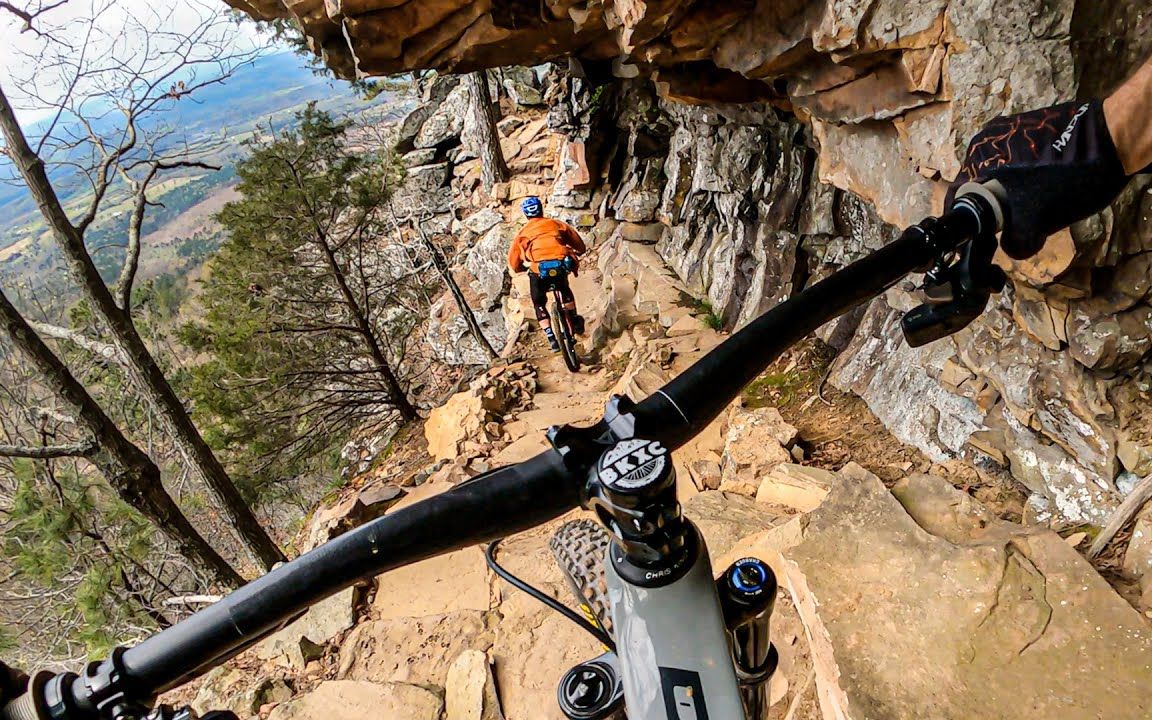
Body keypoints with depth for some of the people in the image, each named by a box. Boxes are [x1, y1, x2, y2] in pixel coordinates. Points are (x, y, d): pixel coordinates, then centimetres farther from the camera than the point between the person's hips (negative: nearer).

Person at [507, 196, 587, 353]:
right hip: (562, 266, 2)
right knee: (565, 290, 35)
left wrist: (526, 266, 39)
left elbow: (513, 265, 19)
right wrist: (574, 255, 45)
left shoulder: (523, 233, 20)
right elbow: (580, 247, 24)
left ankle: (552, 340, 10)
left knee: (539, 304, 20)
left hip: (539, 270, -1)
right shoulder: (556, 224, 22)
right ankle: (575, 322, 35)